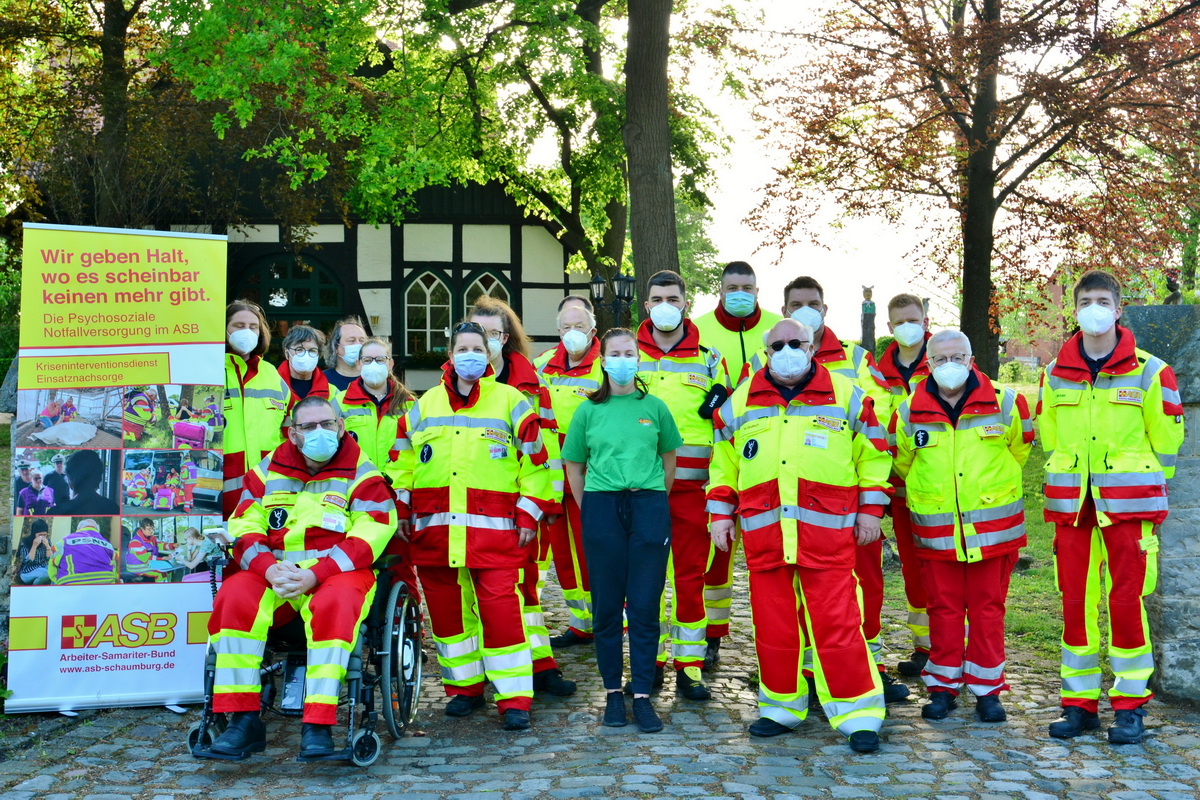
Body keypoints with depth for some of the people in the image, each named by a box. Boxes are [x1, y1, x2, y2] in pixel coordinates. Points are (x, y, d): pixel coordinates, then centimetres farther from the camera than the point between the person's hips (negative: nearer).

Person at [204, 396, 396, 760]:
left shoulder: (362, 476, 4)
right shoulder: (269, 470, 16)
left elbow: (366, 541, -8)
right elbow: (243, 527, 7)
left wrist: (314, 574, -21)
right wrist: (269, 567, -14)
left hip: (337, 571, -3)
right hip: (274, 570, 3)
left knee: (333, 604, -37)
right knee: (234, 597, -26)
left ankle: (318, 725, -36)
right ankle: (243, 720, -23)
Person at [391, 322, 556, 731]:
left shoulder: (510, 401, 4)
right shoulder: (424, 405, 14)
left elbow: (534, 462, 4)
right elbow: (403, 460, 19)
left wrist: (529, 512, -2)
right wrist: (401, 509, 12)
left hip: (492, 526, -4)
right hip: (434, 526, 4)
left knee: (499, 604, -10)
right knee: (444, 605, 9)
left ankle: (514, 697, -1)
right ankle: (465, 686, 25)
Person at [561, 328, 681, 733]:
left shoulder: (655, 407, 7)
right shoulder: (589, 411, 6)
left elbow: (669, 461, 15)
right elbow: (574, 467, 11)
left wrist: (654, 503, 11)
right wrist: (590, 511, 5)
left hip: (649, 507, 0)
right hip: (601, 507, 0)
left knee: (645, 606, -1)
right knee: (607, 606, 4)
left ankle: (642, 695, 5)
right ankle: (613, 693, 14)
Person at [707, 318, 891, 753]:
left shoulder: (848, 397, 7)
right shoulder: (739, 402, 12)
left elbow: (874, 456, 11)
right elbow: (723, 465, 18)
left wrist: (870, 509, 5)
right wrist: (720, 513, 13)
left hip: (827, 531, -2)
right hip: (763, 533, 3)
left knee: (837, 622, -6)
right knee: (772, 622, 7)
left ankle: (858, 713, 4)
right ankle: (782, 705, 21)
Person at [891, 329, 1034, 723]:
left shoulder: (1005, 403, -1)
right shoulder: (909, 413, 1)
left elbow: (1018, 451, 14)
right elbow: (902, 463, 16)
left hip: (992, 525, -1)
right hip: (936, 527, 1)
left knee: (987, 607, 5)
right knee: (944, 608, 7)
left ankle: (987, 689, 16)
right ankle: (943, 687, 18)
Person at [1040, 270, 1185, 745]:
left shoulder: (1149, 372, -1)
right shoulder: (1055, 374, 8)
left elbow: (1166, 439, 4)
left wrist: (1147, 498, 4)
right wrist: (1068, 484, 12)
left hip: (1127, 505, -3)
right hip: (1072, 506, 3)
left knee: (1125, 599, -2)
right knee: (1074, 599, 5)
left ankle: (1130, 705, 11)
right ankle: (1079, 702, 15)